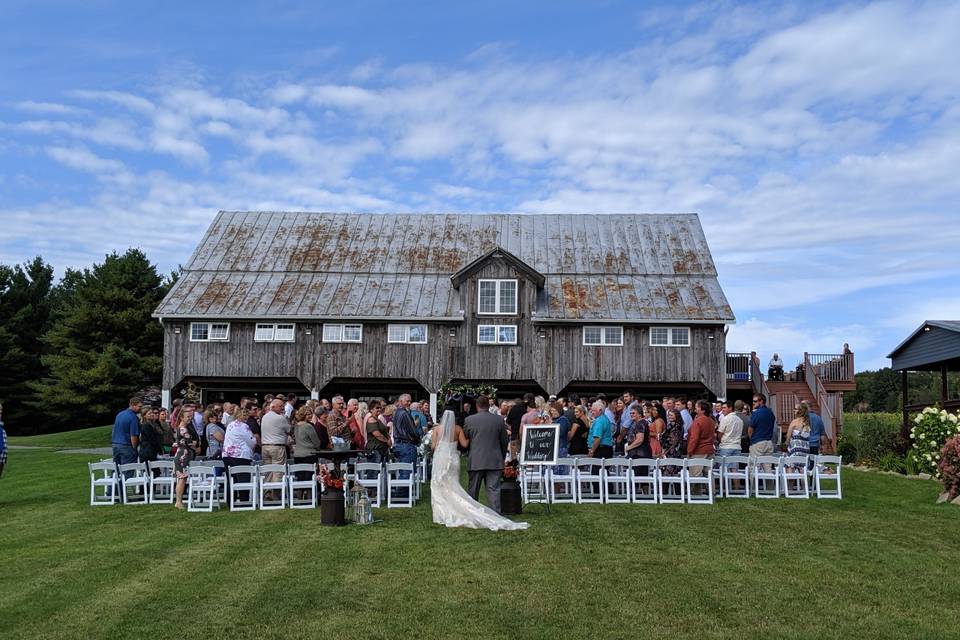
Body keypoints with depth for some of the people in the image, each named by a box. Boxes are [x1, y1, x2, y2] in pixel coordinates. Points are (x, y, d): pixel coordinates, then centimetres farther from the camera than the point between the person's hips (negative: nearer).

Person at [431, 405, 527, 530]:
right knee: (494, 489, 1)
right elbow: (505, 441, 7)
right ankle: (496, 517, -2)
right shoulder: (499, 420, 0)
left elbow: (464, 440, 8)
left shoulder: (470, 420, -4)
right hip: (495, 461, 1)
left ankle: (472, 517, 15)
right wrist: (502, 456, 21)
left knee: (473, 490, 10)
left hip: (476, 461, -1)